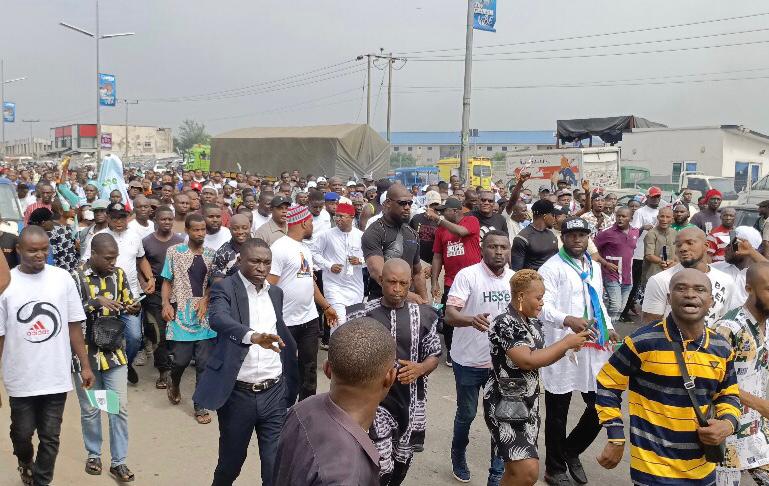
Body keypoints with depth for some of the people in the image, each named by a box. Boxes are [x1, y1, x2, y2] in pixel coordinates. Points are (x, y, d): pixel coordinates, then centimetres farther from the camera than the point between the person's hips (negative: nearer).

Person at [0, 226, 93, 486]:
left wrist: (85, 365, 3)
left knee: (50, 437, 9)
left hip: (57, 376, 0)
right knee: (22, 432, 17)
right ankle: (25, 461, 49)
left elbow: (74, 326, 2)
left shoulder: (62, 278, -4)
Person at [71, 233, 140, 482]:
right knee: (90, 409, 12)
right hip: (87, 354, -3)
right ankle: (93, 454, 33)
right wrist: (96, 301, -31)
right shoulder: (76, 277, -12)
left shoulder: (118, 274, 0)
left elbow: (128, 303, 8)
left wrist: (133, 308, -14)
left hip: (115, 352, 3)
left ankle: (118, 461, 17)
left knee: (120, 408, 4)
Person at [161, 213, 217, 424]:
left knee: (204, 362, 2)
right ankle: (174, 384, 32)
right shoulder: (174, 252, 3)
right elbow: (167, 281, 5)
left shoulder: (211, 255, 8)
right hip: (181, 314, -2)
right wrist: (166, 304, -9)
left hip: (205, 316, 2)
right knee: (181, 359, -3)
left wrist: (205, 300, -9)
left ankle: (200, 406, 14)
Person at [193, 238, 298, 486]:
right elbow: (218, 319, -29)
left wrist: (290, 382, 21)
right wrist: (253, 336, -47)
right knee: (230, 463, 14)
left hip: (274, 393, 3)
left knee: (277, 465, 2)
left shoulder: (275, 292, 10)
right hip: (237, 394, -3)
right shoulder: (224, 288, -8)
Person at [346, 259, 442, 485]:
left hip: (411, 400, 3)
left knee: (403, 459, 18)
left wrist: (419, 369, -14)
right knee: (381, 466, -7)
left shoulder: (423, 315, -2)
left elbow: (434, 356, 5)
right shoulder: (362, 314, -8)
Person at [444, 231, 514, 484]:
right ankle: (458, 456, 40)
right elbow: (450, 315, -25)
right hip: (469, 360, -3)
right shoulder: (467, 275, -16)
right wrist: (471, 320, -45)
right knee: (466, 414, 13)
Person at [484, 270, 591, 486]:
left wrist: (571, 344, -1)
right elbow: (527, 361, -28)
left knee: (517, 468, 16)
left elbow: (541, 356, 15)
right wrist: (566, 342, -20)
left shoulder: (533, 322, 6)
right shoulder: (504, 324, -20)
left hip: (528, 405, 9)